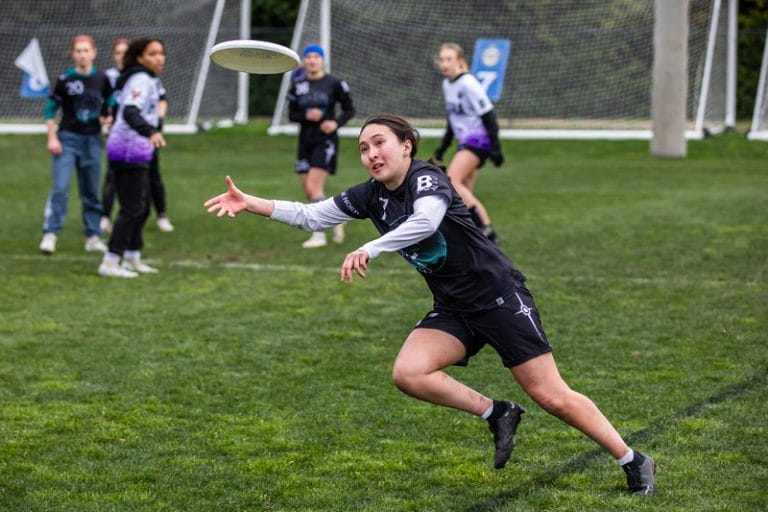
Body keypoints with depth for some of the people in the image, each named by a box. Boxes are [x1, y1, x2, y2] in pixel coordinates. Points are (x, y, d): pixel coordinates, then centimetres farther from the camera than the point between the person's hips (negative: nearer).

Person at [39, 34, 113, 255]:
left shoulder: (102, 79, 2)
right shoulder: (65, 79, -7)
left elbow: (110, 103, 17)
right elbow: (50, 109, -4)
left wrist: (108, 117, -3)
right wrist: (52, 138, -10)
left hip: (92, 140, 3)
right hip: (68, 139, -3)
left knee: (91, 192, 9)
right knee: (60, 188, -13)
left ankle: (93, 236, 16)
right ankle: (50, 234, -11)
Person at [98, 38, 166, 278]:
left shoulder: (148, 80, 15)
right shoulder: (141, 80, -16)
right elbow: (130, 112, -32)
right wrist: (151, 132, -49)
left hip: (137, 152, 10)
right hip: (129, 152, -10)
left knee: (142, 208, 16)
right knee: (132, 209, -11)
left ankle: (132, 258, 25)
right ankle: (110, 263, -10)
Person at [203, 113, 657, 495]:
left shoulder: (426, 178, -17)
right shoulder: (371, 196, 4)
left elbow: (426, 220, -38)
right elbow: (310, 216, 9)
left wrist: (370, 250, -43)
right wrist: (250, 203, 0)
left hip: (499, 295, -7)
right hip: (454, 309, 7)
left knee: (551, 396, -8)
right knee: (409, 374, -18)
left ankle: (634, 462, 7)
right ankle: (496, 413, -1)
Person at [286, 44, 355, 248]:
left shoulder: (334, 83, -5)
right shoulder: (297, 85, 4)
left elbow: (349, 110, 2)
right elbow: (291, 114, 6)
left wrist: (336, 122, -16)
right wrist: (306, 116, -14)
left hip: (326, 140, -5)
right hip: (306, 140, 5)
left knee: (313, 186, -17)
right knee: (308, 192, 5)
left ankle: (319, 235, -11)